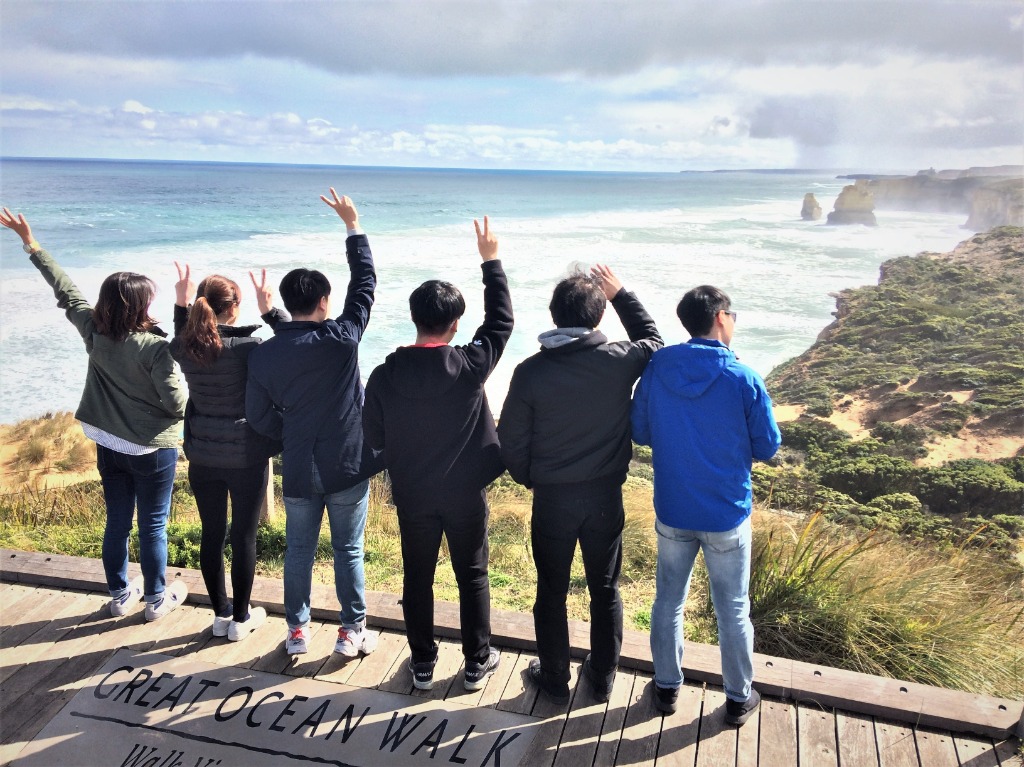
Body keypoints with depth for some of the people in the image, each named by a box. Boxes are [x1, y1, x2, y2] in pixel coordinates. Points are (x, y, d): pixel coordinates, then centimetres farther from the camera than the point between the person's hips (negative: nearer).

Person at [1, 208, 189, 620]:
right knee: (153, 525, 8)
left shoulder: (94, 333, -8)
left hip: (108, 445, 6)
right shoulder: (154, 347, -23)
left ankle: (120, 594, 32)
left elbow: (66, 290, 5)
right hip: (152, 448, -5)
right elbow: (177, 404, -22)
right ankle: (156, 598, 22)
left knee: (117, 521, 18)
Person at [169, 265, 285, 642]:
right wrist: (269, 310, -11)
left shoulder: (184, 348, -4)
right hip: (246, 456, -4)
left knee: (212, 535, 15)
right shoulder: (247, 348, -20)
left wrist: (181, 304, 15)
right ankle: (241, 618, 21)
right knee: (244, 536, 9)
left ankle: (221, 614, 29)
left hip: (203, 456, 4)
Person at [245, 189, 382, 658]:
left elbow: (258, 416, 1)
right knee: (348, 551, 10)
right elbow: (365, 281, -3)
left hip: (298, 470, 3)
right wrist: (353, 226, 6)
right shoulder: (342, 338, -14)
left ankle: (297, 631, 29)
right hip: (347, 466, -2)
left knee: (299, 550, 17)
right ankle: (352, 632, 22)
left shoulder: (263, 354, -4)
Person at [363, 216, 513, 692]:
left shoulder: (384, 376, -14)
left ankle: (422, 664, 30)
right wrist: (490, 260, 4)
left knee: (417, 578, 17)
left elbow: (373, 438, -3)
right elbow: (501, 321, -3)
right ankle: (477, 663, 28)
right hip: (465, 493, -1)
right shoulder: (470, 366, -19)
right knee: (472, 577, 15)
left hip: (411, 496, 1)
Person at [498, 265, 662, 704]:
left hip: (552, 499, -1)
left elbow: (511, 441, -8)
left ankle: (555, 680, 32)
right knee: (605, 589, 19)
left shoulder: (532, 371, -15)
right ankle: (602, 677, 34)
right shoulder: (619, 362, -13)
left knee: (551, 592, 16)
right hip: (606, 495, 2)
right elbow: (652, 341, 11)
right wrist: (620, 293, 15)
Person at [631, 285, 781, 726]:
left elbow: (640, 433, 0)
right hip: (726, 516, -2)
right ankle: (738, 699, 32)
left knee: (668, 601, 19)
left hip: (672, 512, 3)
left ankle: (667, 687, 34)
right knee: (732, 611, 15)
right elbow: (767, 448, -8)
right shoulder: (743, 380, -18)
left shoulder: (657, 368, -10)